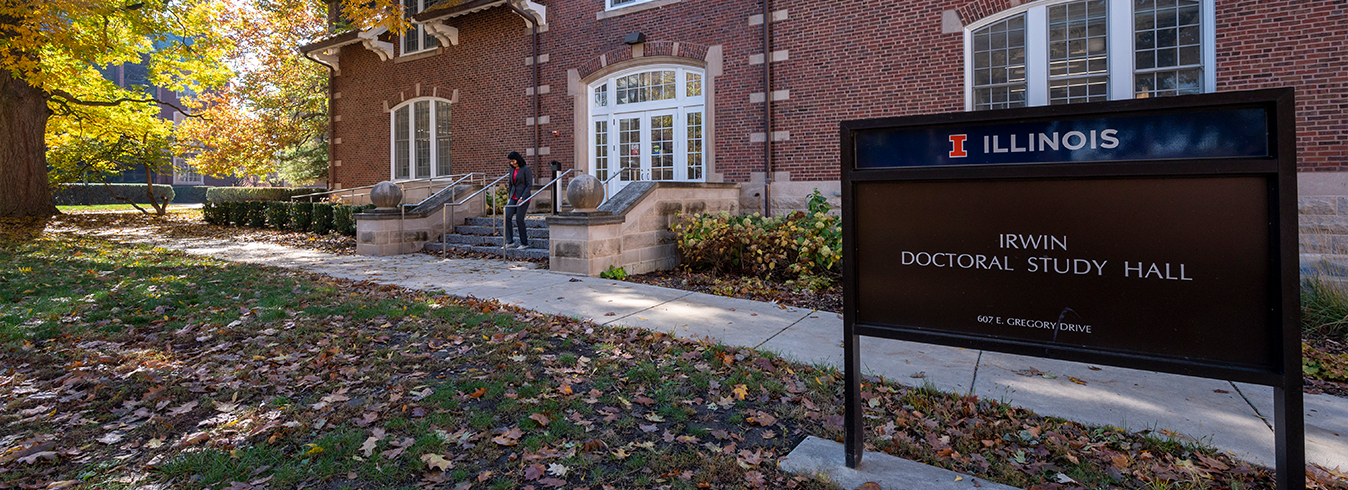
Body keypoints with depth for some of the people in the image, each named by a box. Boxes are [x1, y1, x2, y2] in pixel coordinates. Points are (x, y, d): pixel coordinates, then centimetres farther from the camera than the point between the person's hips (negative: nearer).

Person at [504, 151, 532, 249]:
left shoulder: (525, 169, -8)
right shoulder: (512, 169, 13)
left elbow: (529, 185, -11)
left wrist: (522, 198, -18)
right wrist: (509, 198, 17)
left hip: (523, 197, -7)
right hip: (514, 197, 7)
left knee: (519, 219, -7)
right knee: (507, 217, -5)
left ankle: (524, 243, 6)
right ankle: (509, 242, 1)